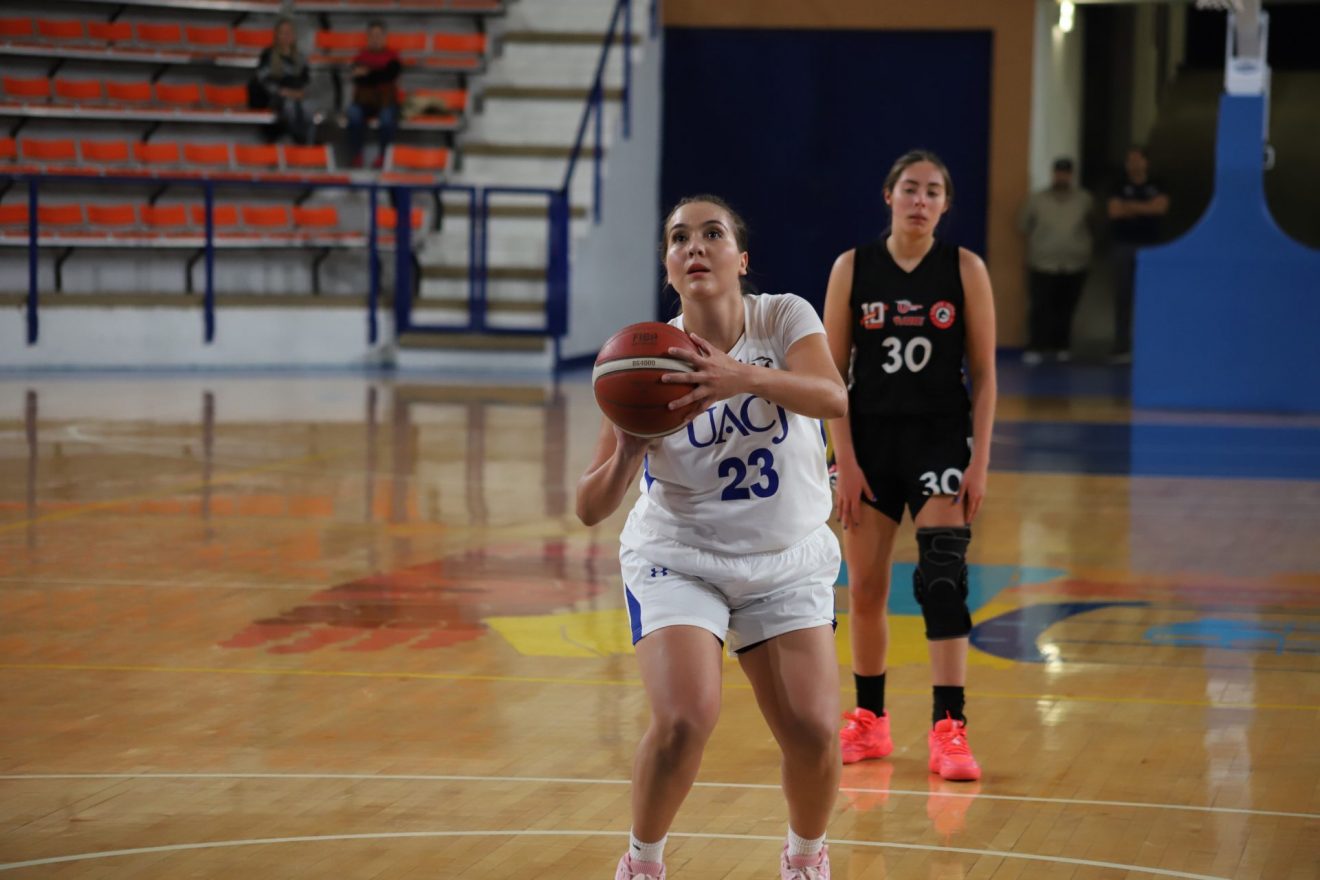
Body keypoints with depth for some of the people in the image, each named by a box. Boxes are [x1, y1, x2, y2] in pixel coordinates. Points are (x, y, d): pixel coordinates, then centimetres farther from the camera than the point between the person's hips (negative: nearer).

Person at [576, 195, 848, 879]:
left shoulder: (784, 318, -10)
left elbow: (832, 397, -32)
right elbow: (591, 508, -12)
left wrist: (746, 376, -49)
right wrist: (627, 454, -33)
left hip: (788, 564, 1)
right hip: (677, 559, -1)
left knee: (813, 733, -11)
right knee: (685, 719, -23)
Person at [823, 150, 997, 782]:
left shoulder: (965, 269, -3)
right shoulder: (853, 268, -2)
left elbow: (984, 374, 0)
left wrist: (979, 460, -7)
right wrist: (845, 461, -7)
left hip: (942, 439, -1)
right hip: (870, 440, 1)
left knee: (943, 580, -13)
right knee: (865, 588, 7)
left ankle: (948, 728, -13)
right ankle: (869, 722, 23)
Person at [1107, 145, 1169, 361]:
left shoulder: (1156, 188, 10)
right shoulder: (1120, 188, 8)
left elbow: (1161, 207, -8)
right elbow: (1115, 211, -6)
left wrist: (1131, 206, -6)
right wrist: (1145, 209, -3)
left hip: (1149, 246, 0)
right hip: (1123, 246, 0)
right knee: (1122, 297, -2)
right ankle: (1122, 347, -1)